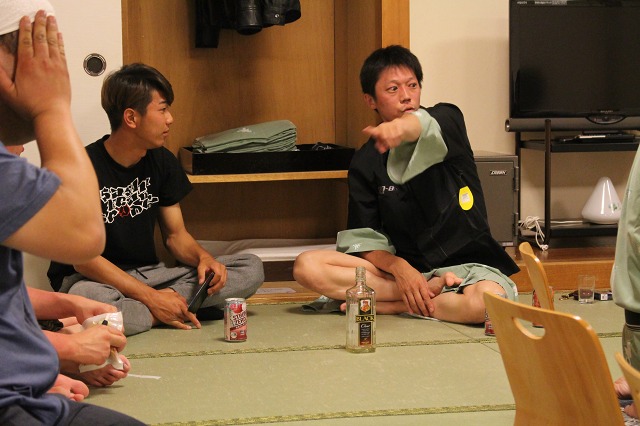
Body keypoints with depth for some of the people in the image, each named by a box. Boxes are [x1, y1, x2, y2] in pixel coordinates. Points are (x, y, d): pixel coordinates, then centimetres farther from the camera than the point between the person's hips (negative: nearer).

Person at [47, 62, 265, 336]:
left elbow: (175, 234, 10)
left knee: (251, 269, -8)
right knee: (84, 296, -44)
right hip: (96, 280, -6)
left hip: (148, 274, 7)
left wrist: (203, 257, -14)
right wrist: (152, 298, -24)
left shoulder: (162, 162, 4)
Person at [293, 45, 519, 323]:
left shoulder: (447, 120, -2)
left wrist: (403, 128, -53)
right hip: (404, 264, 2)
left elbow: (429, 128, -28)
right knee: (306, 266, -20)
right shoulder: (366, 162, 4)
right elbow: (364, 238, 0)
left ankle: (391, 305, -14)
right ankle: (433, 289, -20)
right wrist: (399, 268, -21)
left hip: (466, 262, -2)